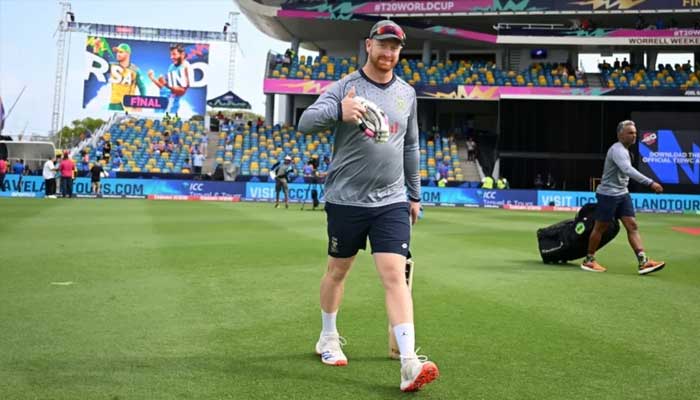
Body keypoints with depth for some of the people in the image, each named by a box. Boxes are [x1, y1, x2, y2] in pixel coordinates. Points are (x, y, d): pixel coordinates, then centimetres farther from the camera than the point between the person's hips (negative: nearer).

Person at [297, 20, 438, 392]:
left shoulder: (407, 93, 10)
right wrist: (338, 112, -37)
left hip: (392, 202, 2)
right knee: (337, 270, 13)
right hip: (345, 200, -2)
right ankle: (328, 338, 35)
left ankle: (409, 362, -12)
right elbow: (305, 122, -18)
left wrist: (414, 194, 19)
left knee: (395, 275, -9)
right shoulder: (344, 87, -4)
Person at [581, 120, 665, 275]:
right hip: (608, 194, -9)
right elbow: (628, 170, -34)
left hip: (622, 194, 9)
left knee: (632, 226, -2)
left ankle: (643, 262, -8)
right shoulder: (617, 149, -18)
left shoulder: (624, 150, 13)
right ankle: (588, 261, 15)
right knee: (600, 228, 2)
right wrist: (650, 183, -41)